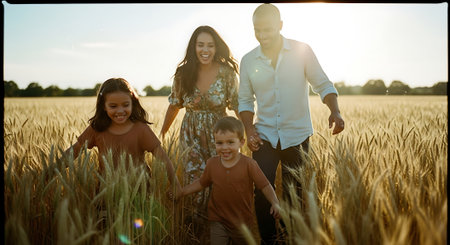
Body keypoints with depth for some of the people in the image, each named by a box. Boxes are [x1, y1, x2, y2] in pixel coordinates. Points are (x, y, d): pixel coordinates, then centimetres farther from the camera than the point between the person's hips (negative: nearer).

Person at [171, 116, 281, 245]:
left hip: (242, 221, -1)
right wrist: (180, 193, 11)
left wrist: (275, 203, -25)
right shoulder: (212, 163, -4)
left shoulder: (249, 164, -15)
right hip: (218, 221, 1)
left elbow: (265, 186, -12)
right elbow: (201, 183, 11)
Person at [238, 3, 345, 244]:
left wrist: (335, 111, -18)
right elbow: (245, 100, 8)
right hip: (264, 136, 1)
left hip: (297, 135, -1)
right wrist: (249, 129, -6)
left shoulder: (302, 51, -5)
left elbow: (323, 85, -1)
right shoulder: (248, 60, 1)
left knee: (294, 195, 10)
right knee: (261, 192, -2)